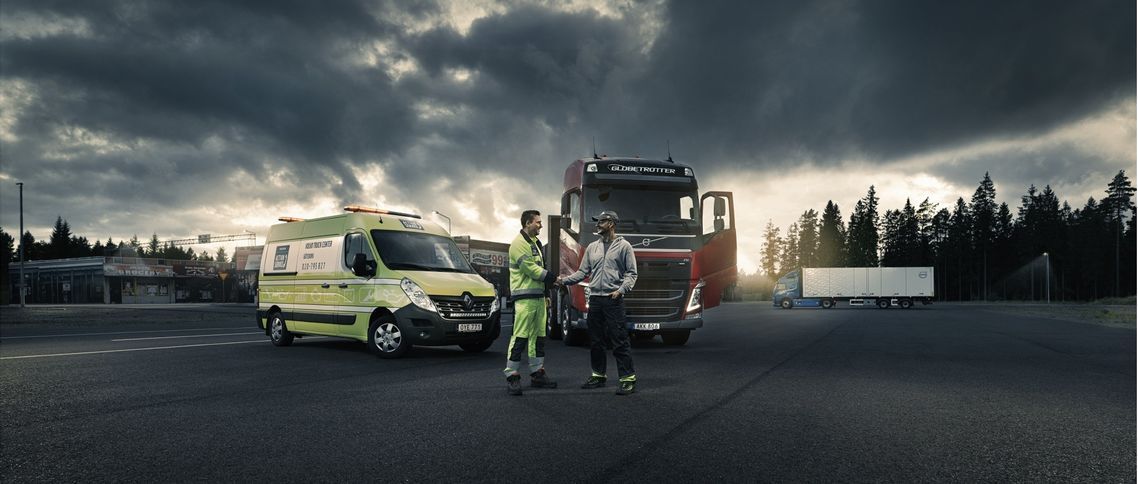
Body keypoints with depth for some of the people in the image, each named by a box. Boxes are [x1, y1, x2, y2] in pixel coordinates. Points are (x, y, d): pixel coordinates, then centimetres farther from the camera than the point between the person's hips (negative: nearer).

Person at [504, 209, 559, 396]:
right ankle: (512, 377, -6)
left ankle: (537, 374, 19)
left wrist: (545, 294, 19)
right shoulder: (519, 243, -11)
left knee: (538, 336, 11)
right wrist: (554, 278, -11)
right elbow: (531, 269, -17)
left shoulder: (535, 243, 19)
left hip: (538, 296, 9)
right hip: (525, 298, -9)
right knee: (520, 337, -10)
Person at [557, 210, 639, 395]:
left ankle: (628, 379, -3)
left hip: (613, 300, -6)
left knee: (619, 341, -7)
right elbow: (583, 272, 13)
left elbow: (631, 273, -2)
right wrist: (564, 280, 0)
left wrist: (621, 290, -17)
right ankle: (598, 375, 24)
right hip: (594, 299, 6)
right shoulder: (592, 247, 15)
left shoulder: (624, 246, 0)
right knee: (596, 341, 13)